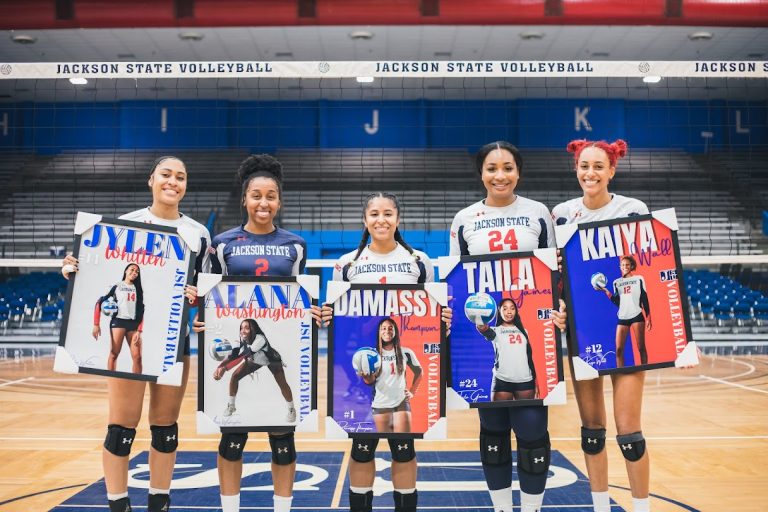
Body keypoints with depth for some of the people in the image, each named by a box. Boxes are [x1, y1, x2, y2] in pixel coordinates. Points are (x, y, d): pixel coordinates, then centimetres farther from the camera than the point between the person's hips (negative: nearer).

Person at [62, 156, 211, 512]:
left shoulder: (198, 234, 5)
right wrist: (74, 270, -16)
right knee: (122, 426, 0)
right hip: (128, 333, -2)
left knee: (165, 425, 10)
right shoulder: (125, 223, 0)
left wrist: (195, 295, -14)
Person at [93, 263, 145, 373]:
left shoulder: (138, 289, 17)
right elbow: (99, 302, 3)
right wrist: (96, 324, -6)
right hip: (118, 322, -2)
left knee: (137, 357, -6)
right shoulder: (116, 287, 8)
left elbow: (141, 310, 10)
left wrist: (139, 330, -1)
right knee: (114, 354, -5)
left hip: (133, 324, 3)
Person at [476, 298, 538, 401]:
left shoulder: (523, 331, 19)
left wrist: (535, 381, 14)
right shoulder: (496, 331, 5)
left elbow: (529, 356, 20)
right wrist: (480, 324, -44)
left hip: (525, 380, 3)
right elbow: (483, 329, -20)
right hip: (502, 381, -3)